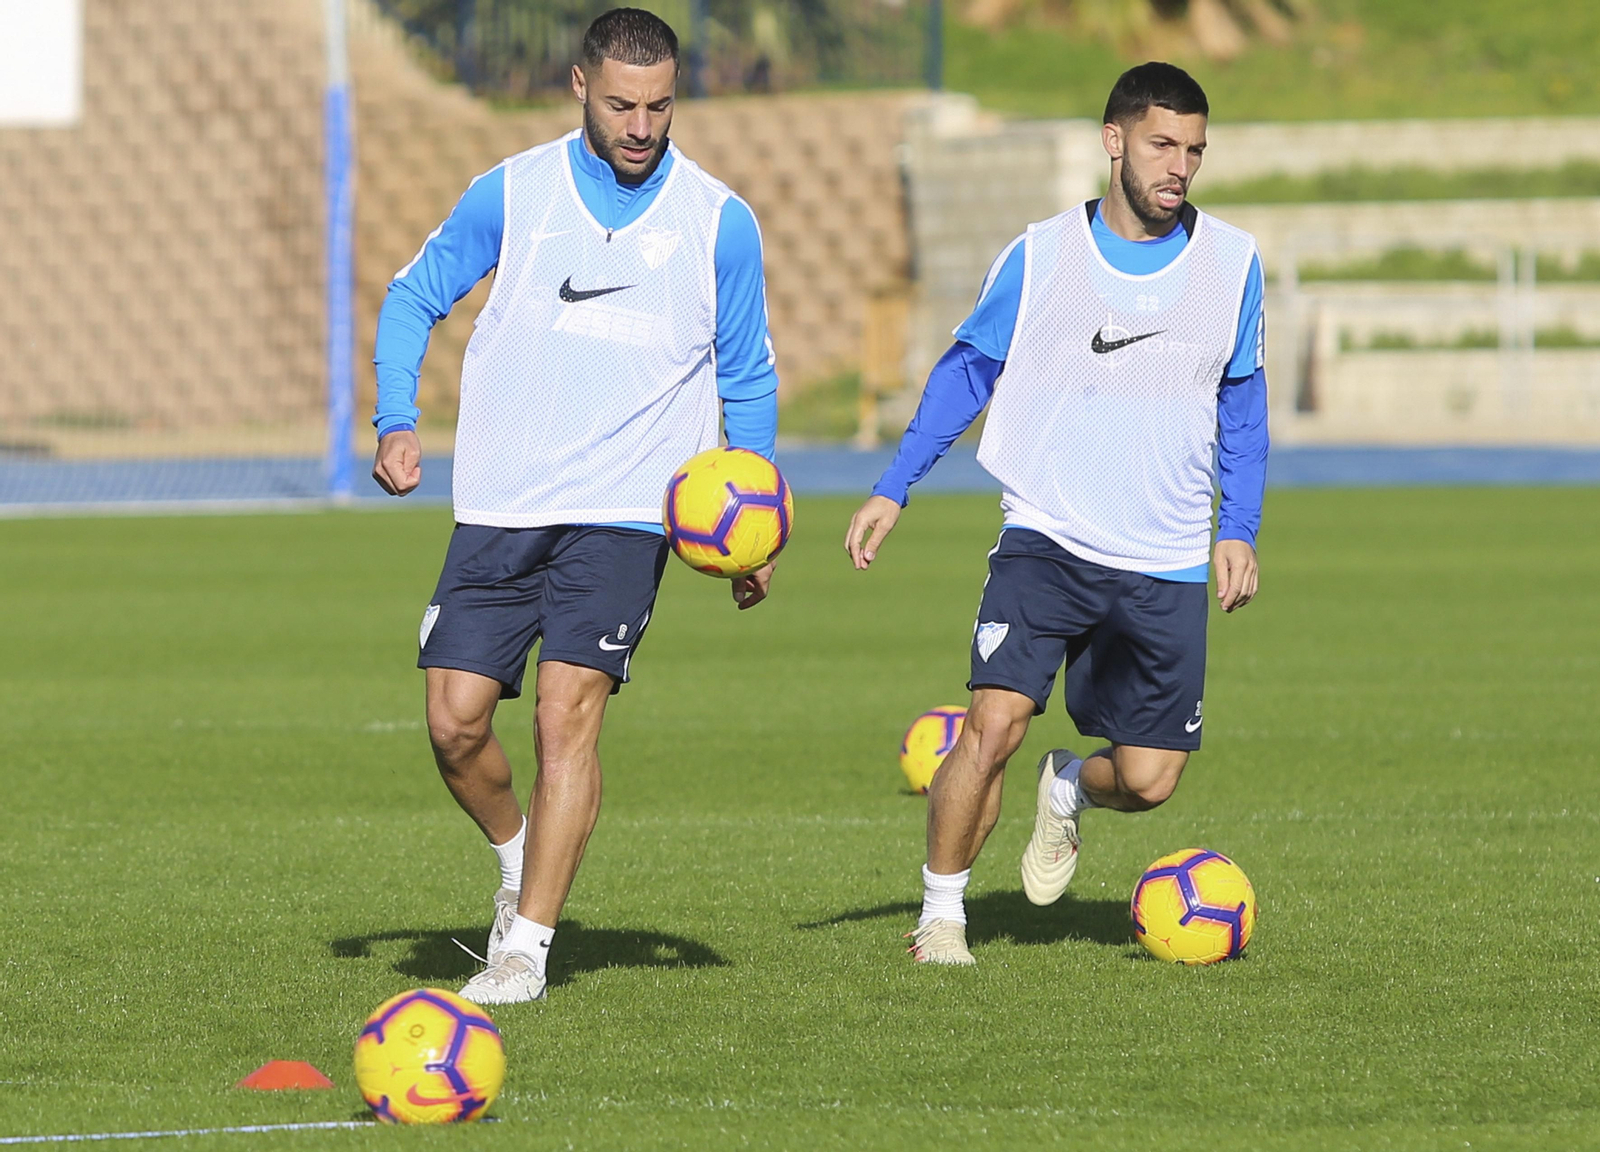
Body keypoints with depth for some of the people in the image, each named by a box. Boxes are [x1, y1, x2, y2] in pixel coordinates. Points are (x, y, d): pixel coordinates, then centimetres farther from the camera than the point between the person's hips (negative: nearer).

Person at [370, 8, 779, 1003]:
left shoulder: (719, 222, 2)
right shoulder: (511, 195, 3)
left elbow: (748, 379, 12)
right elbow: (414, 299, 13)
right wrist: (398, 422, -2)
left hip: (624, 514, -2)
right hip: (498, 509, 2)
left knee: (567, 713, -15)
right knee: (456, 721, -3)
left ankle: (527, 949, -11)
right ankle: (521, 864, 26)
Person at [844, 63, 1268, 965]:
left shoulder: (1231, 264, 3)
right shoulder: (1041, 257, -1)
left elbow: (1243, 408, 15)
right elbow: (967, 373, 9)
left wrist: (1240, 532, 9)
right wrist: (894, 490, 3)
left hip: (1165, 569, 2)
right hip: (1047, 542, -2)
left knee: (1148, 778, -1)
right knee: (995, 722, -20)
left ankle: (1067, 791, 35)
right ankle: (941, 914, -3)